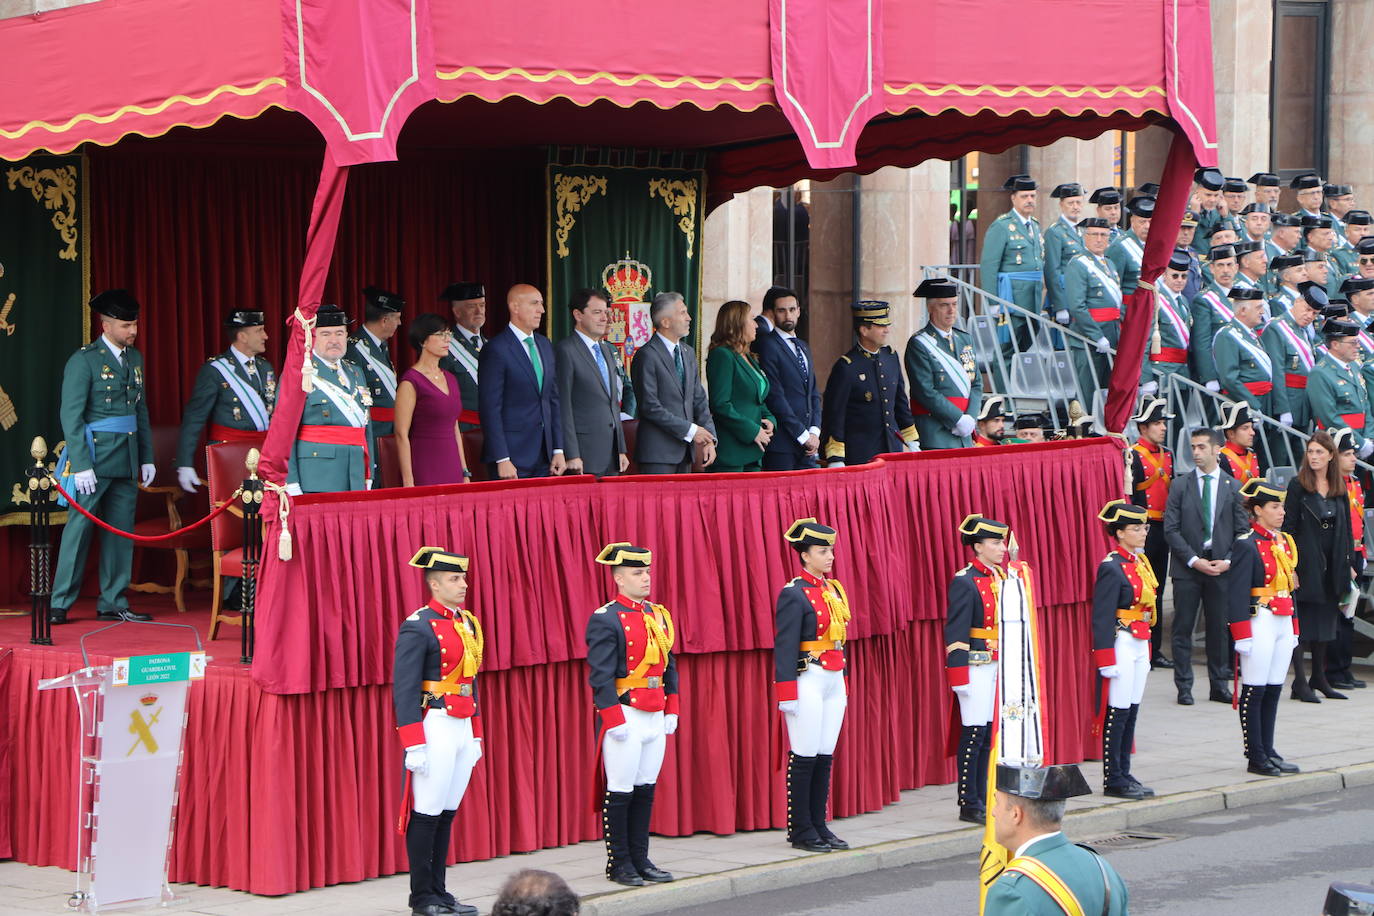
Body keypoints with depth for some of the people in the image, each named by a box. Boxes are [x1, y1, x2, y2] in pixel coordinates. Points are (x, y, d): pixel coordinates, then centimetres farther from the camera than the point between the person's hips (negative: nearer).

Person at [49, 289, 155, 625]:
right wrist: (81, 465, -17)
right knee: (79, 527, -5)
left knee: (121, 530, 7)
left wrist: (147, 458, 12)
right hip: (94, 458, -7)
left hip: (127, 460, 7)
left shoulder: (134, 358, 13)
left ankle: (113, 603, 13)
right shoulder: (84, 360, -8)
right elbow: (70, 415, -11)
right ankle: (59, 605, 0)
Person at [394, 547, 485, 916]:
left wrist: (475, 735, 19)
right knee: (427, 814, -2)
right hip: (435, 727, -8)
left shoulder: (469, 624, 14)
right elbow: (404, 689, -15)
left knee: (448, 813, 10)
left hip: (463, 727, 8)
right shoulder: (418, 627, -11)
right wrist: (414, 745, -18)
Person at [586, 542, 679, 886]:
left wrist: (671, 709, 13)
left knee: (645, 789, 10)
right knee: (620, 792, -1)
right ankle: (619, 863, 7)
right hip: (625, 715, -7)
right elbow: (601, 675, -14)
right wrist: (614, 720, -17)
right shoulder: (606, 619, -10)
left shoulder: (659, 615, 13)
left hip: (656, 716, 7)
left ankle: (640, 859, 16)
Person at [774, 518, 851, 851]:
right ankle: (801, 830, 3)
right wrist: (786, 695, -18)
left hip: (834, 680, 8)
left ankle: (818, 826, 14)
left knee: (825, 757, 9)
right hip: (808, 681, -8)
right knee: (804, 757, -3)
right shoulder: (794, 595, -11)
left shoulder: (835, 590, 14)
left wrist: (843, 684, 19)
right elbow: (785, 646, -14)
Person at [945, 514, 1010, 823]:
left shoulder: (1002, 577, 12)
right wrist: (959, 677, -18)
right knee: (974, 733, -4)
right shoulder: (965, 582, -13)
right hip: (977, 667, -8)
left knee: (991, 732, 10)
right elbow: (956, 632, -15)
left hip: (1000, 667, 8)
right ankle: (969, 805, 2)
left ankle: (983, 799, 16)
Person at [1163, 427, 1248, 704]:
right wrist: (1193, 560, -11)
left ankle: (1219, 686, 14)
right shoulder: (1180, 485, 2)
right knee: (1183, 628, 0)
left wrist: (1228, 561, -8)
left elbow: (1242, 530, 6)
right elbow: (1171, 529, -2)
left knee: (1220, 628, 5)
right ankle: (1184, 687, 6)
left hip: (1221, 566, 1)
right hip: (1187, 567, -1)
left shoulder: (1233, 487, 5)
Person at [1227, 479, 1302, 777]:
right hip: (1260, 623, -8)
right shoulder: (1247, 545, -12)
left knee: (1274, 689, 11)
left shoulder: (1285, 541, 13)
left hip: (1283, 622, 8)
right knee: (1255, 691, -2)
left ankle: (1268, 752, 16)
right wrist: (1242, 636, -19)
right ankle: (1256, 758, 2)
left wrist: (1293, 628, 18)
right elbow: (1237, 593, -15)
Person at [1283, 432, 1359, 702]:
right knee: (1302, 621, -4)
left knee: (1326, 618, 11)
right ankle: (1300, 681, -2)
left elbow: (1346, 527, 13)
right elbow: (1289, 527, -7)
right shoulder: (1298, 485, -5)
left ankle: (1319, 677, 19)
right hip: (1307, 563, -5)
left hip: (1333, 565, 5)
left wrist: (1350, 563, 8)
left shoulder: (1339, 487, 9)